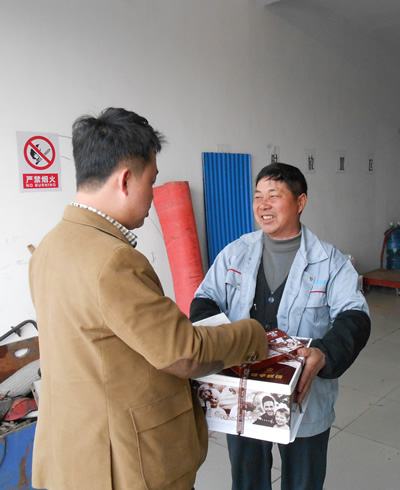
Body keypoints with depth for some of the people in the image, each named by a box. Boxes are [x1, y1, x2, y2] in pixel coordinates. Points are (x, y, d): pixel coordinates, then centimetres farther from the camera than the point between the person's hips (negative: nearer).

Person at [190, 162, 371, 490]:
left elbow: (354, 316, -12)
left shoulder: (330, 261, -7)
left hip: (304, 398, -1)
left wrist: (325, 354, -32)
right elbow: (205, 299, 1)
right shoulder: (234, 253, 0)